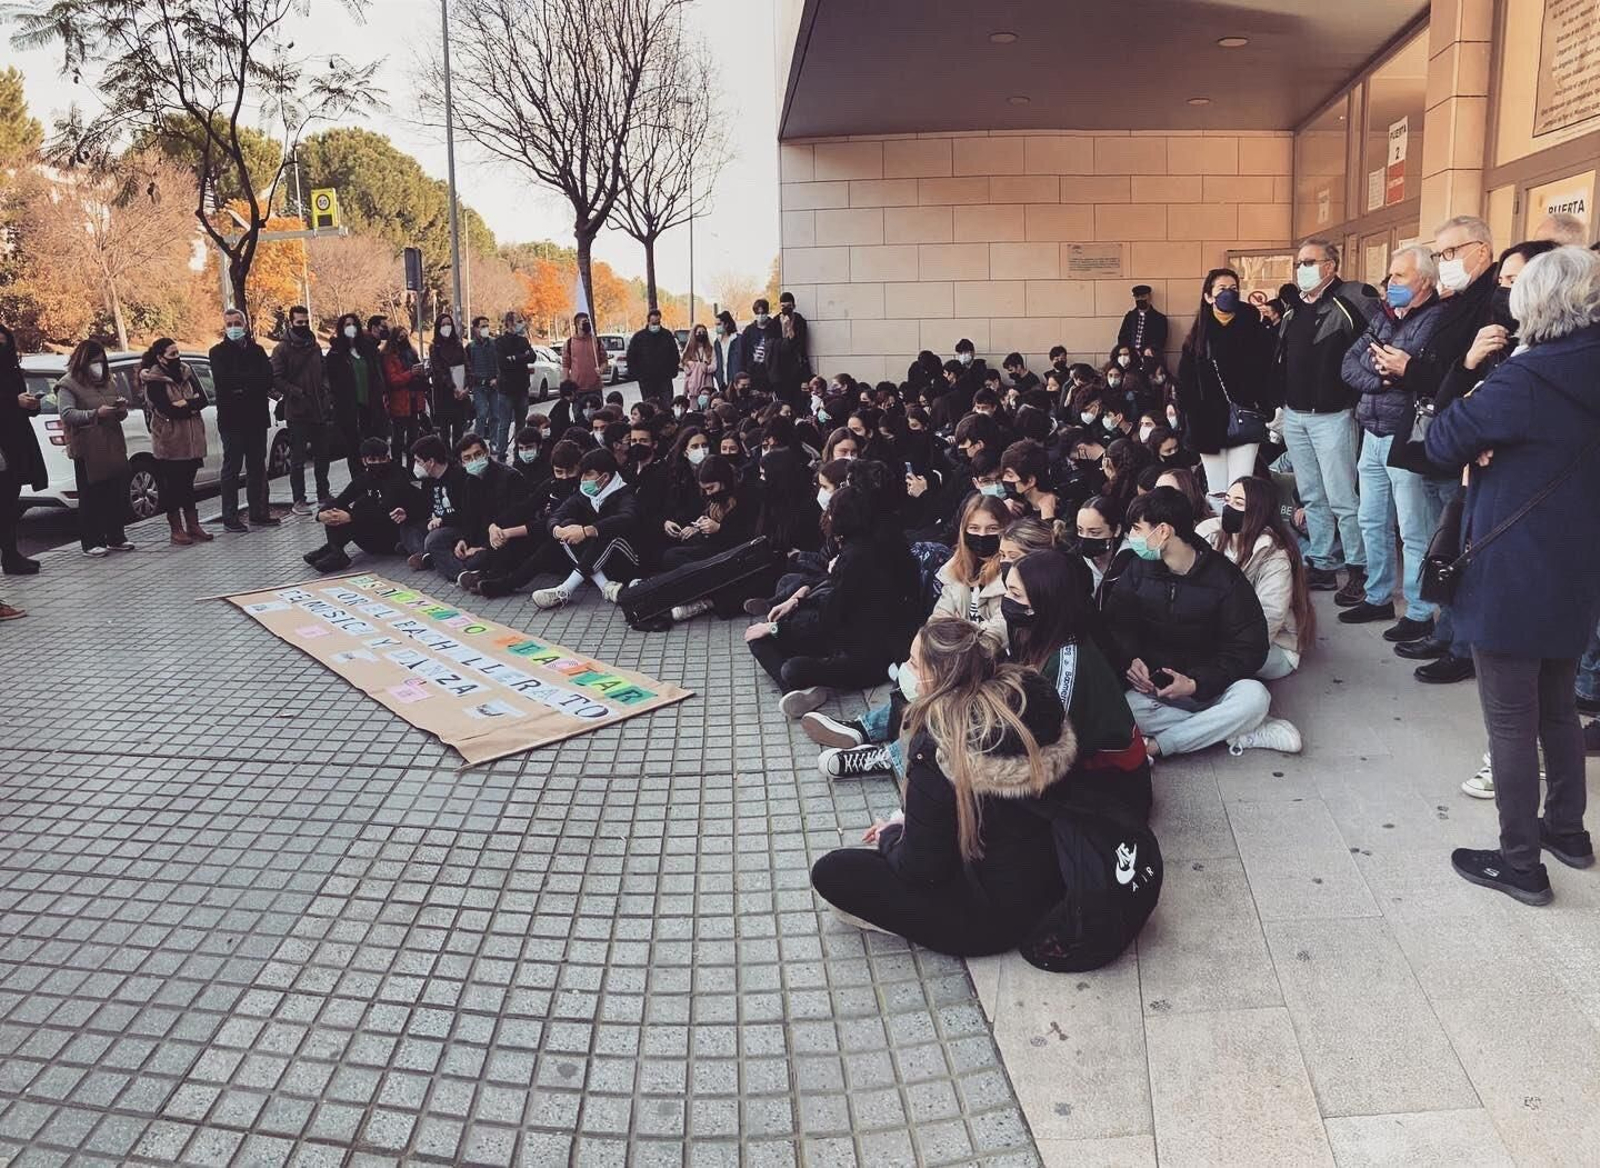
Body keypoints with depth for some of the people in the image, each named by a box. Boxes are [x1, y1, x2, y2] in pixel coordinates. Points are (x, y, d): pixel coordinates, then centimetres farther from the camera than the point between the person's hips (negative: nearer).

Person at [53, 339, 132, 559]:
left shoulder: (108, 383, 19)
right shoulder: (68, 385, -1)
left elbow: (120, 415, 24)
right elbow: (67, 414, -13)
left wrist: (122, 409, 1)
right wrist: (96, 414, -24)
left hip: (113, 448, 6)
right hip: (88, 452, -6)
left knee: (118, 495, 6)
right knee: (91, 498, -3)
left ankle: (115, 538, 17)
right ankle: (91, 543, 1)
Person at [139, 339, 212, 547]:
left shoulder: (186, 372, 9)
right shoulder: (153, 380, -8)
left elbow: (204, 400, 2)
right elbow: (166, 410, -18)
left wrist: (184, 404, -15)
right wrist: (192, 405, -9)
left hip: (191, 439, 5)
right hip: (169, 442, -5)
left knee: (188, 482, 11)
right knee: (172, 485, 2)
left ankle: (193, 525, 17)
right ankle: (177, 530, 8)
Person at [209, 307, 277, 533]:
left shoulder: (256, 350, 12)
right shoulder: (218, 352, 2)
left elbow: (269, 379, -3)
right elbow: (223, 380, -15)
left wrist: (241, 385, -13)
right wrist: (254, 380, -11)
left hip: (256, 417, 4)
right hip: (231, 419, -4)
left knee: (257, 466, 9)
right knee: (232, 468, -1)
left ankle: (258, 512, 17)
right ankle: (230, 518, 1)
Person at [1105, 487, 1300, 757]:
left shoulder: (1224, 578, -8)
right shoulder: (1138, 570, 2)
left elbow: (1250, 648, -10)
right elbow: (1116, 624, 3)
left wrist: (1196, 684, -23)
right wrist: (1129, 659, -19)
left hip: (1207, 688, -1)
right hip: (1150, 687, 2)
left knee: (1254, 697, -33)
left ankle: (1153, 746, -27)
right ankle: (1238, 733, -24)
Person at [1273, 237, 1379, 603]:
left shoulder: (1350, 301, -11)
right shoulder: (1292, 308, 13)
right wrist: (1280, 402, 14)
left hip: (1332, 416, -7)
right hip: (1294, 417, 7)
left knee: (1342, 498, -4)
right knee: (1312, 497, 13)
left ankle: (1359, 570, 6)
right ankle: (1323, 566, 21)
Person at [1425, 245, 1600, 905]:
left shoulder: (1527, 379, -21)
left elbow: (1440, 442, -15)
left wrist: (1479, 449, 4)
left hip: (1513, 575, -8)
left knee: (1510, 721, 3)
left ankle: (1521, 863, 13)